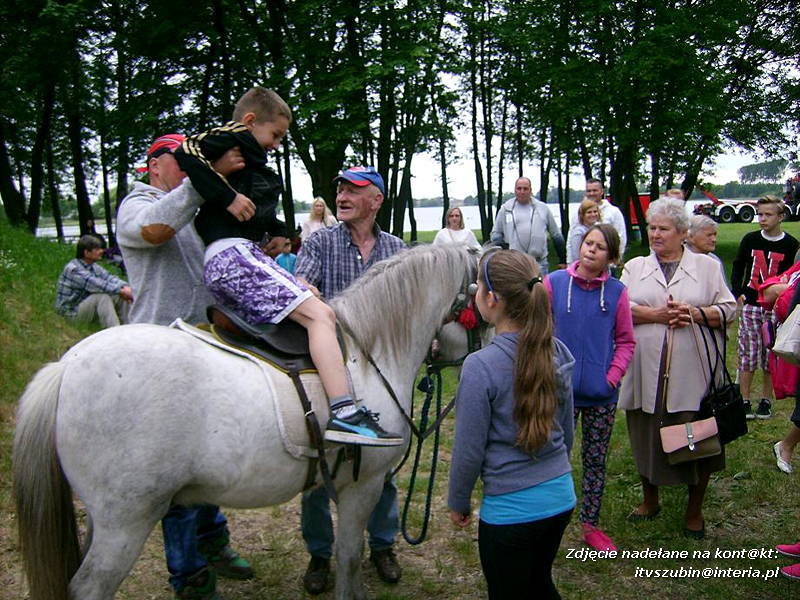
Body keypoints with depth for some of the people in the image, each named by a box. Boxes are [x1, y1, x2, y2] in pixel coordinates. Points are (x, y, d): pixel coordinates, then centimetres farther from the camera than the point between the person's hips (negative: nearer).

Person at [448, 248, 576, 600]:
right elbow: (566, 429, 9)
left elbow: (469, 450, -15)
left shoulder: (480, 366, -23)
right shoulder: (558, 352, -4)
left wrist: (458, 502, 2)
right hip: (562, 496, 6)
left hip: (510, 509, -6)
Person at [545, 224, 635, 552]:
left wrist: (614, 373, -9)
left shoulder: (616, 291, -3)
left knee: (596, 460, 14)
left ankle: (591, 524, 30)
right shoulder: (554, 282, -6)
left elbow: (625, 341, 3)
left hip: (602, 393, 1)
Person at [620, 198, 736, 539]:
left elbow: (729, 308, 2)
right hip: (647, 372, 2)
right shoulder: (635, 267, 11)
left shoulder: (706, 266, 7)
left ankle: (694, 511, 25)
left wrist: (697, 314, -15)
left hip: (691, 373, -1)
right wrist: (655, 314, -15)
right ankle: (650, 501, 35)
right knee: (646, 437, 13)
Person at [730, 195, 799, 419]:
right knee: (747, 354, 1)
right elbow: (738, 267, 14)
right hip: (750, 305, 1)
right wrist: (738, 293, 2)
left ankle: (766, 401, 16)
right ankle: (745, 401, 9)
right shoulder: (750, 240, 5)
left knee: (771, 355, 4)